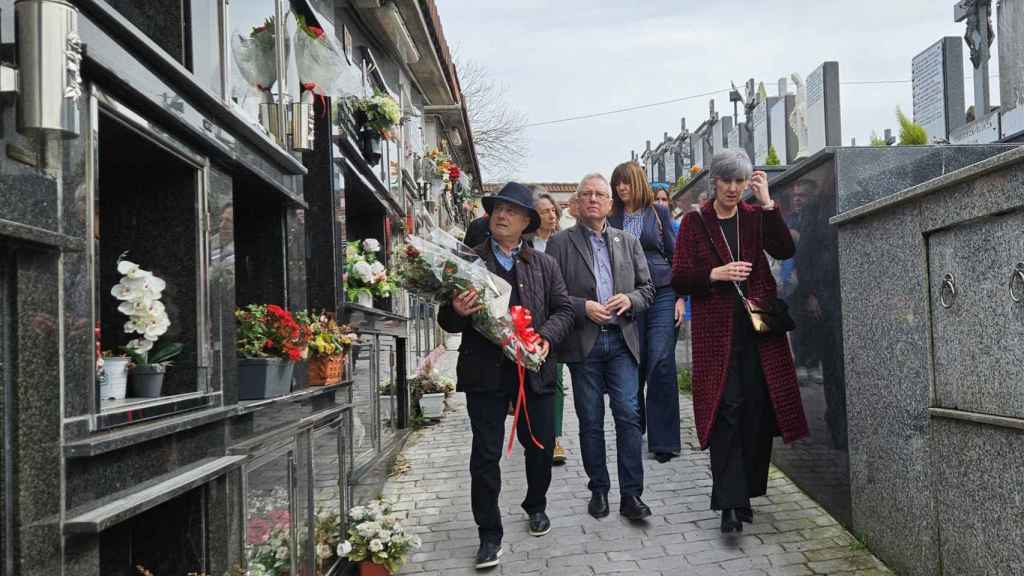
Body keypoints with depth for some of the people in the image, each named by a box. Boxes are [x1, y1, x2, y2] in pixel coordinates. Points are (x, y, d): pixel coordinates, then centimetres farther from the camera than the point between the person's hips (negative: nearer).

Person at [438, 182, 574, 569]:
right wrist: (457, 311, -22)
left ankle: (536, 505, 42)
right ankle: (489, 534, 15)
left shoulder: (545, 265, 9)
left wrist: (546, 337, -14)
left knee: (541, 446, 14)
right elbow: (447, 322, 1)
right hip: (485, 373, -2)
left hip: (534, 369, 3)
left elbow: (563, 310, 5)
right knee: (486, 454, 2)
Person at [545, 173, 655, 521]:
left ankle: (631, 495, 2)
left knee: (628, 414, -5)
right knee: (590, 421, 6)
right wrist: (584, 307, -15)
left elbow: (648, 289, 13)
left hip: (622, 340, 2)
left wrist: (629, 300, -7)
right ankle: (598, 490, 19)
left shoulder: (628, 242, 13)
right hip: (583, 343, -2)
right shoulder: (560, 243, 4)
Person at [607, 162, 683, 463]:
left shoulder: (659, 213, 6)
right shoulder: (612, 218, 10)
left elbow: (675, 254, 6)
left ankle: (664, 439, -3)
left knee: (661, 364, -9)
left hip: (662, 295, -2)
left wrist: (680, 297, -1)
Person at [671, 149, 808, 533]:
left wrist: (767, 203, -11)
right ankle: (729, 503, -10)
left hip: (758, 328, 3)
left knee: (757, 412, 3)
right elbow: (679, 280, 1)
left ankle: (745, 492, 17)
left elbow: (784, 251, -7)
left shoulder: (755, 217, 12)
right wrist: (714, 274, -15)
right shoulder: (696, 222, 6)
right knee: (727, 411, -10)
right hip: (717, 331, -2)